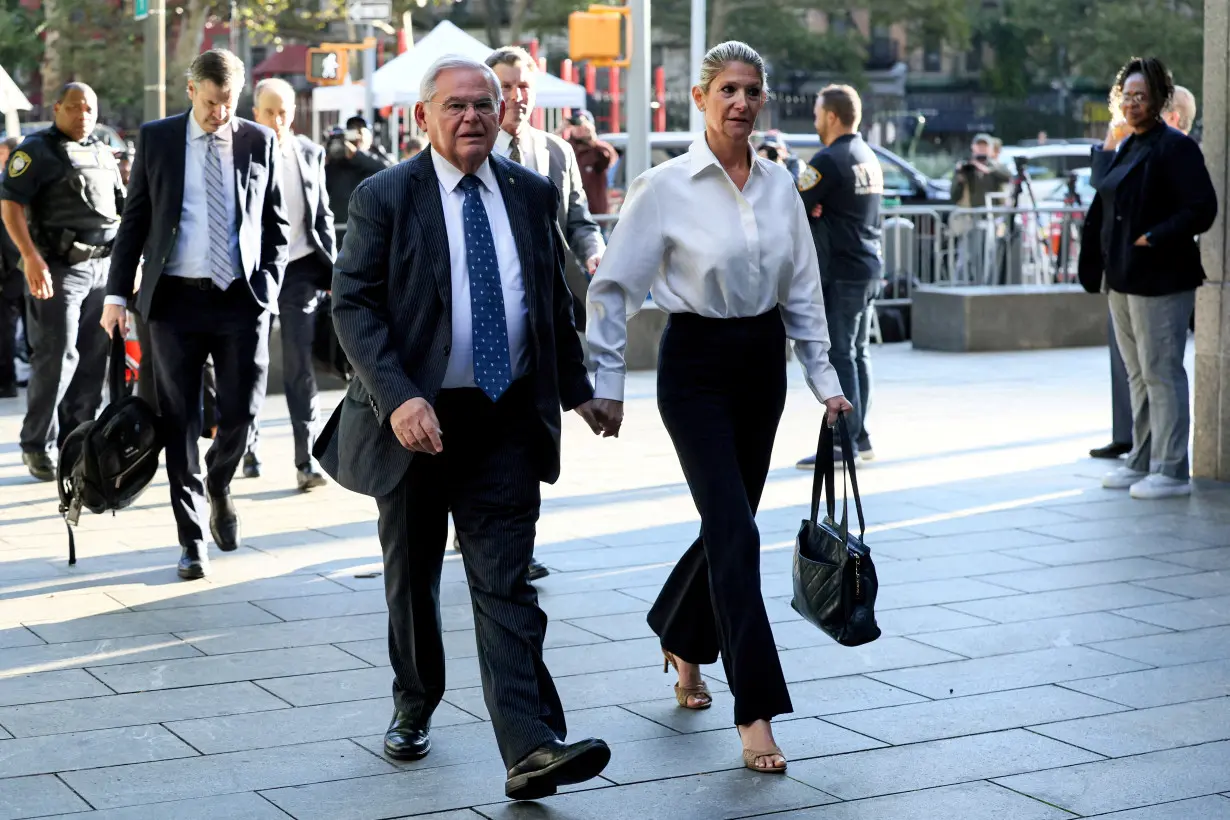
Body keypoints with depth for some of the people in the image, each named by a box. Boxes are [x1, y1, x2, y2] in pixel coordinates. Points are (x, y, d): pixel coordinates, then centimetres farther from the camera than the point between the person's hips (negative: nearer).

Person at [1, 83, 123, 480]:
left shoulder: (103, 153, 18)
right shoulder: (37, 150, -2)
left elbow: (122, 209, 25)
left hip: (105, 266, 6)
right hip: (59, 268, -6)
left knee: (94, 360, 7)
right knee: (57, 357, -7)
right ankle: (37, 446, 2)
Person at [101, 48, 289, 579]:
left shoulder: (260, 143, 5)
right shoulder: (156, 139, 4)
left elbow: (275, 225, 10)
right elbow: (134, 221, 5)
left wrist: (268, 287, -1)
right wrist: (117, 295, -1)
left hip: (242, 298, 0)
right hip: (175, 298, 0)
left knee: (241, 411, -2)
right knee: (179, 422, 2)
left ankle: (218, 486, 31)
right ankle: (192, 538, 11)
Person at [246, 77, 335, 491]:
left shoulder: (310, 154, 4)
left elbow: (323, 215, 10)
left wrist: (331, 270, 5)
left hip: (299, 270, 1)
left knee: (300, 365, -3)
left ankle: (306, 460, -3)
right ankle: (248, 442, 30)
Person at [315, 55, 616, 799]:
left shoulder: (534, 194, 7)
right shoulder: (384, 198, -5)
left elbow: (555, 300, 17)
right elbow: (352, 306, -10)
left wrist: (577, 389, 16)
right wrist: (397, 398, -22)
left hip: (506, 421, 2)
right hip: (416, 420, -1)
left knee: (506, 585, -5)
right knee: (412, 577, 14)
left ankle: (531, 749, -13)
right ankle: (414, 710, 35)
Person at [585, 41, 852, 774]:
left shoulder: (779, 185, 4)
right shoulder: (667, 187, -10)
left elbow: (803, 290, 10)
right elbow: (614, 287, -6)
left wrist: (825, 378, 7)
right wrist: (608, 383, -8)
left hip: (763, 361, 5)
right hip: (697, 364, -5)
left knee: (728, 523, 14)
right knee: (736, 533, -12)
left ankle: (683, 643, 42)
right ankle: (756, 713, -9)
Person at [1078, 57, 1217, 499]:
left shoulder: (1175, 147, -10)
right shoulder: (1126, 150, 16)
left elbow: (1201, 209, -17)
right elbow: (1103, 211, 23)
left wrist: (1153, 238, -20)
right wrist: (1093, 264, 14)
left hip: (1160, 280, -9)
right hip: (1123, 280, 9)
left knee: (1161, 373, -6)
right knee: (1138, 375, 15)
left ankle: (1171, 470, 0)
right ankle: (1142, 461, 24)